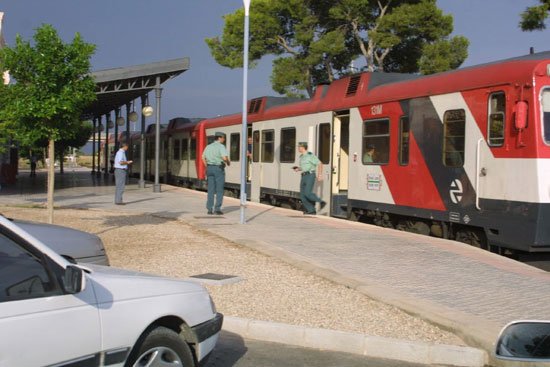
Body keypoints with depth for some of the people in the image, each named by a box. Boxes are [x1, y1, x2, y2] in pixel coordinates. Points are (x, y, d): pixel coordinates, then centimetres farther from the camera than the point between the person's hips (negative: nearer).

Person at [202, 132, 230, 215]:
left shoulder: (209, 146, 11)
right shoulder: (221, 146, -10)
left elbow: (203, 158, 14)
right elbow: (224, 158, -21)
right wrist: (228, 162, -1)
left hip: (210, 168, 6)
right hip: (219, 168, -6)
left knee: (211, 190, 8)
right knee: (219, 190, 1)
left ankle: (209, 209, 5)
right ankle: (217, 209, -3)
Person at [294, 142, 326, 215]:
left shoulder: (310, 155, -9)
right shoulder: (301, 157, 17)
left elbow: (319, 164, -9)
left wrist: (320, 175, -15)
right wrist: (298, 169, 9)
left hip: (310, 175, -8)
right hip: (303, 176, 8)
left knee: (308, 193, -20)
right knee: (302, 195, -2)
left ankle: (321, 202, -1)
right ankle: (311, 210, 1)